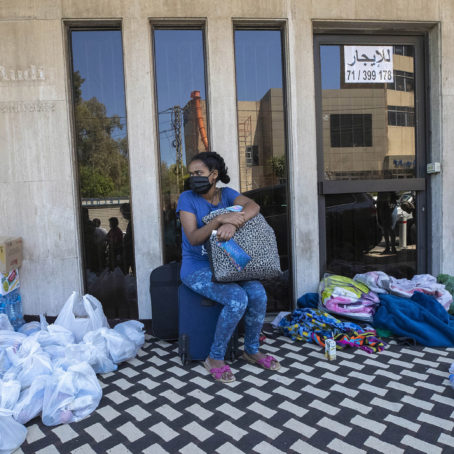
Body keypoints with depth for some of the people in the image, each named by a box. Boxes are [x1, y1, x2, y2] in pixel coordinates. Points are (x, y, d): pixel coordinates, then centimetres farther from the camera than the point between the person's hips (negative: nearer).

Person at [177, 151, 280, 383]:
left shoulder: (226, 194, 4)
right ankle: (215, 358, -5)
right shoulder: (187, 198, -7)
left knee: (258, 293, -19)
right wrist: (220, 219, -33)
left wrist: (233, 224, -36)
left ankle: (251, 350, 7)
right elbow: (193, 238, -19)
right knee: (238, 299, -27)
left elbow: (253, 206, -17)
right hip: (197, 268, -4)